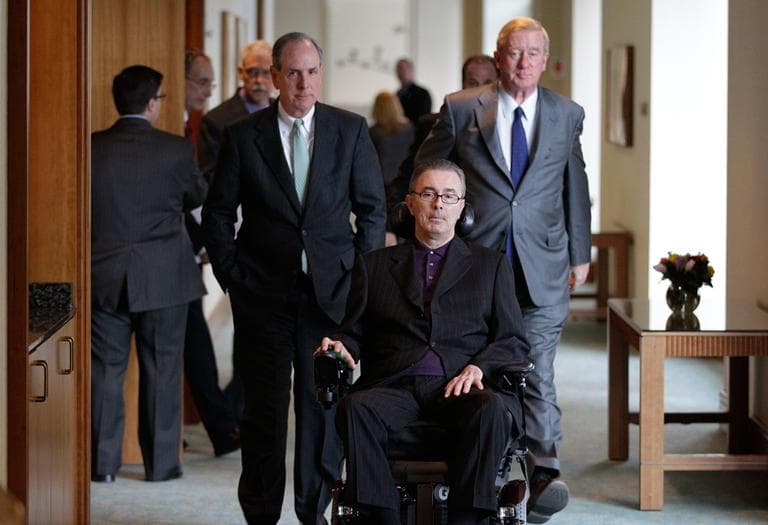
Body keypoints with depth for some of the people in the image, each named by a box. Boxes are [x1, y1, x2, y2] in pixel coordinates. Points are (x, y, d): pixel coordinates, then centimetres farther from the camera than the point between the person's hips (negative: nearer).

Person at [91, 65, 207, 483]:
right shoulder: (176, 150, -8)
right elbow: (198, 196, 8)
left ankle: (103, 462, 11)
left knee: (105, 369, 8)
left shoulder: (90, 149, -4)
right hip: (163, 277, -2)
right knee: (161, 369, 7)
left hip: (103, 275, 2)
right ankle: (161, 463, 11)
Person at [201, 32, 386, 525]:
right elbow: (218, 213, 7)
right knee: (265, 407, 3)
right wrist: (231, 274, 0)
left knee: (323, 402, 3)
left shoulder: (351, 130, 3)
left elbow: (373, 208, 8)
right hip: (263, 293, -1)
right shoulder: (242, 137, 0)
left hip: (331, 290, 1)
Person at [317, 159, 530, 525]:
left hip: (460, 387, 0)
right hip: (394, 386, 1)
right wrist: (340, 346, -5)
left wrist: (479, 367, -7)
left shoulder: (491, 265, 21)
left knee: (493, 410, -36)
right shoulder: (374, 265, 23)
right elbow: (355, 333, 19)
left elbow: (514, 342, 14)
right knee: (356, 408, -34)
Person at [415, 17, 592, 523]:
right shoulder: (461, 109, 2)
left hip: (542, 266, 0)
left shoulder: (567, 115, 8)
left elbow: (575, 186, 19)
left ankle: (544, 476, -9)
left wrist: (580, 252, 21)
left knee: (538, 370, -8)